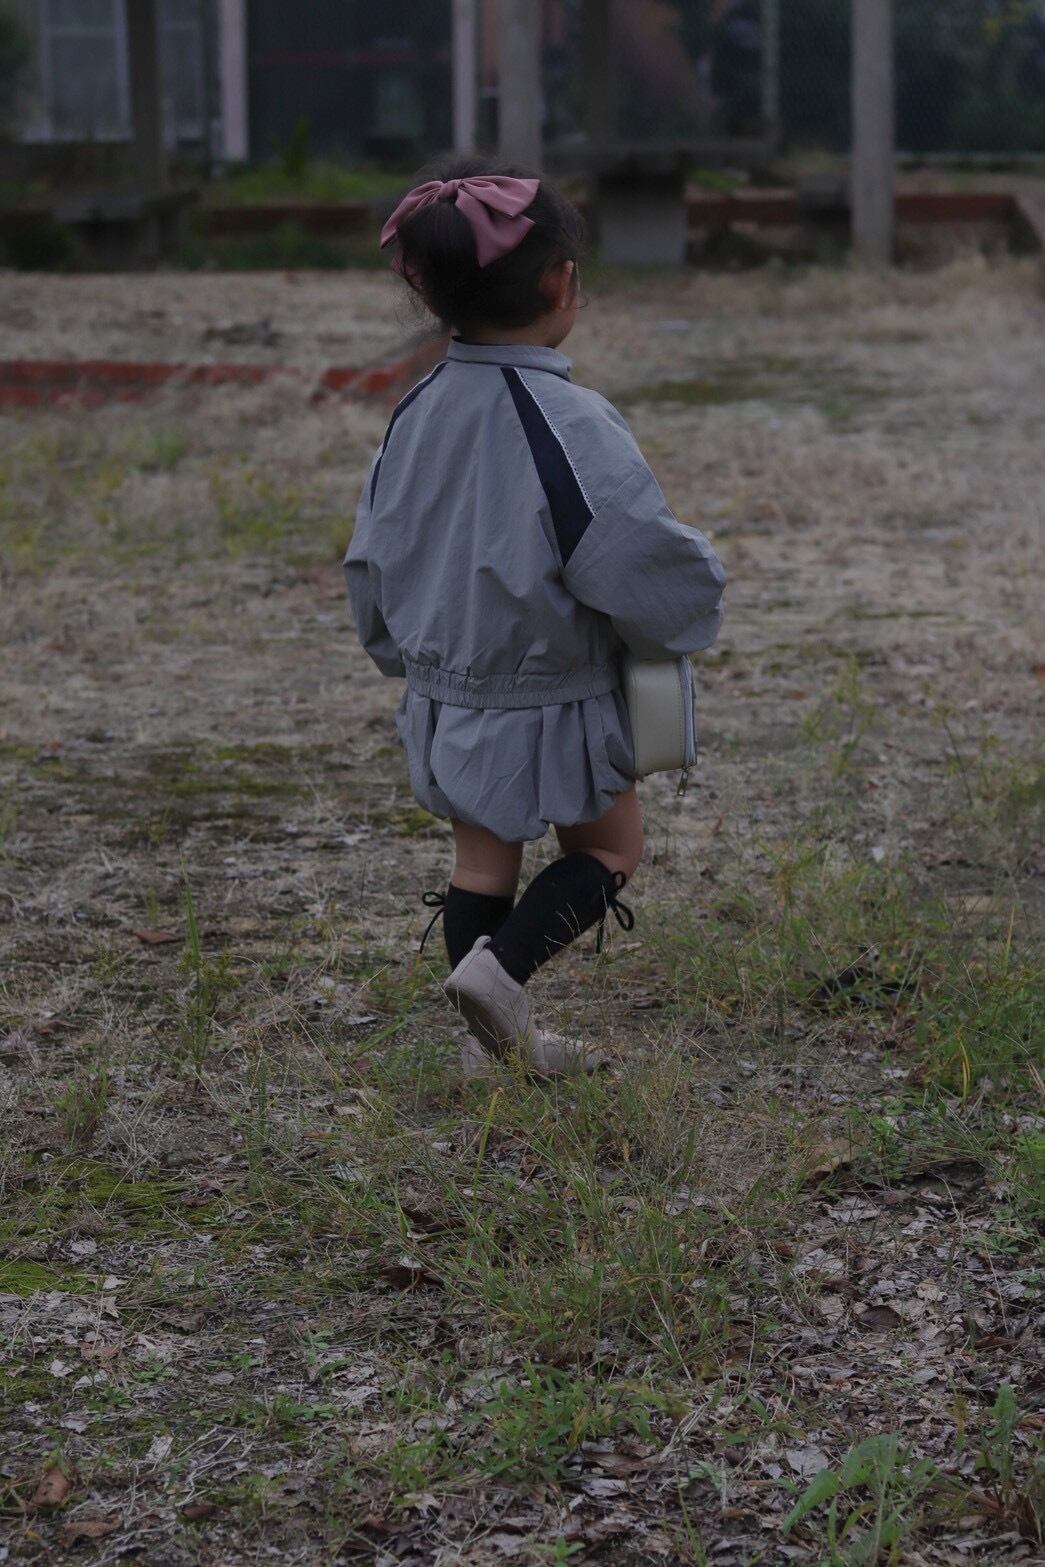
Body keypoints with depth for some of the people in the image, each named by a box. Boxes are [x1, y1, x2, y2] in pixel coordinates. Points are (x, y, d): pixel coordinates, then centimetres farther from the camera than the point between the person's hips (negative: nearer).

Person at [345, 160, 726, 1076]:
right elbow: (648, 567, -24)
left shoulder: (418, 415, -2)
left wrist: (405, 653, 25)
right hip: (555, 704, -6)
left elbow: (371, 561, 9)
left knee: (483, 858, 18)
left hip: (446, 697, 6)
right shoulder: (571, 427, -25)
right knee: (609, 850, 13)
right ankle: (501, 964, -8)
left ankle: (496, 1036, 24)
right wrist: (699, 590, -1)